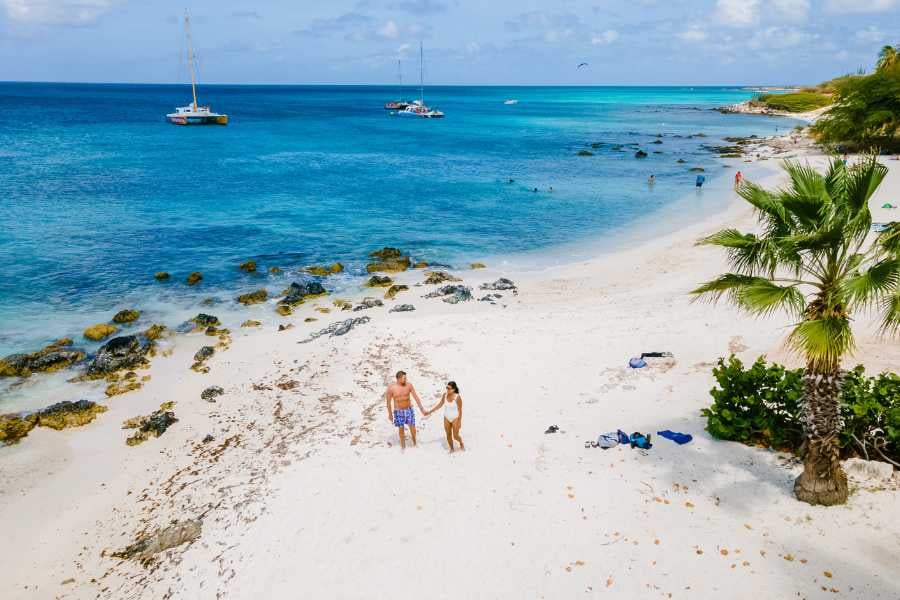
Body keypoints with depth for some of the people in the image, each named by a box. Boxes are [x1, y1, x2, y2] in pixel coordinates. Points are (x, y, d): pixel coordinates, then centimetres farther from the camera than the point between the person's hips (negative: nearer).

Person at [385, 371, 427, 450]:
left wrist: (422, 409, -8)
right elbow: (388, 401, -7)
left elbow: (416, 397, -8)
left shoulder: (409, 385, -13)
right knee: (401, 429, 10)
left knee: (412, 427, 2)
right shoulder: (391, 387, -18)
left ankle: (414, 443, 28)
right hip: (398, 411, -1)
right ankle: (403, 446, 30)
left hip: (408, 409, 1)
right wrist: (390, 414, 0)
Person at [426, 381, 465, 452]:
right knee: (448, 436, 11)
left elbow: (460, 410, -16)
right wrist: (430, 411, 4)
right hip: (447, 418, 4)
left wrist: (459, 422, -14)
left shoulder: (457, 397, -24)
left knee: (455, 436, 2)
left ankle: (461, 443, 35)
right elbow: (440, 404, 4)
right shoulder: (445, 395, -11)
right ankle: (451, 448, 33)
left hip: (455, 418, -4)